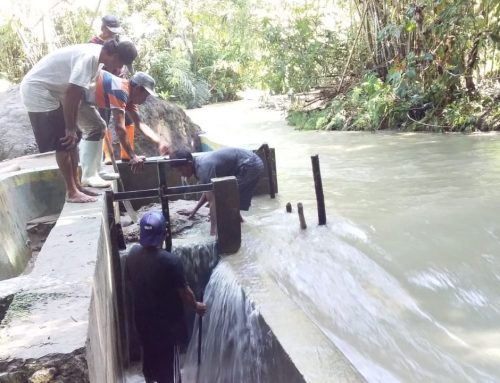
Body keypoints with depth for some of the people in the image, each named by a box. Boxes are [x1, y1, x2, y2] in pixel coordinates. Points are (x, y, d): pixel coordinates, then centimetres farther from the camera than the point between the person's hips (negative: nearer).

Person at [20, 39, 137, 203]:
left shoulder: (95, 55, 5)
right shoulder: (89, 57, -26)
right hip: (38, 91, -10)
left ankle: (76, 185, 19)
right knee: (64, 143, -8)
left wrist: (72, 126, 10)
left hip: (49, 91, 10)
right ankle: (71, 192, 1)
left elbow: (76, 91, 10)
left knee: (72, 140, 11)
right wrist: (70, 128, -21)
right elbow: (72, 92, -29)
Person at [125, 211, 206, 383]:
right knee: (169, 361, 12)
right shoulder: (171, 261, -28)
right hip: (167, 322, -6)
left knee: (149, 355, 26)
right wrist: (196, 306, 3)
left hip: (143, 318, 6)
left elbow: (129, 283, 5)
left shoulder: (132, 254, -10)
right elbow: (184, 292, -17)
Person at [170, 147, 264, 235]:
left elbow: (212, 200, -32)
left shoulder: (204, 167, -26)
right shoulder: (199, 162, 3)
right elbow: (209, 191, 17)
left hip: (251, 166, -10)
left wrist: (213, 231, -33)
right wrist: (194, 211, 15)